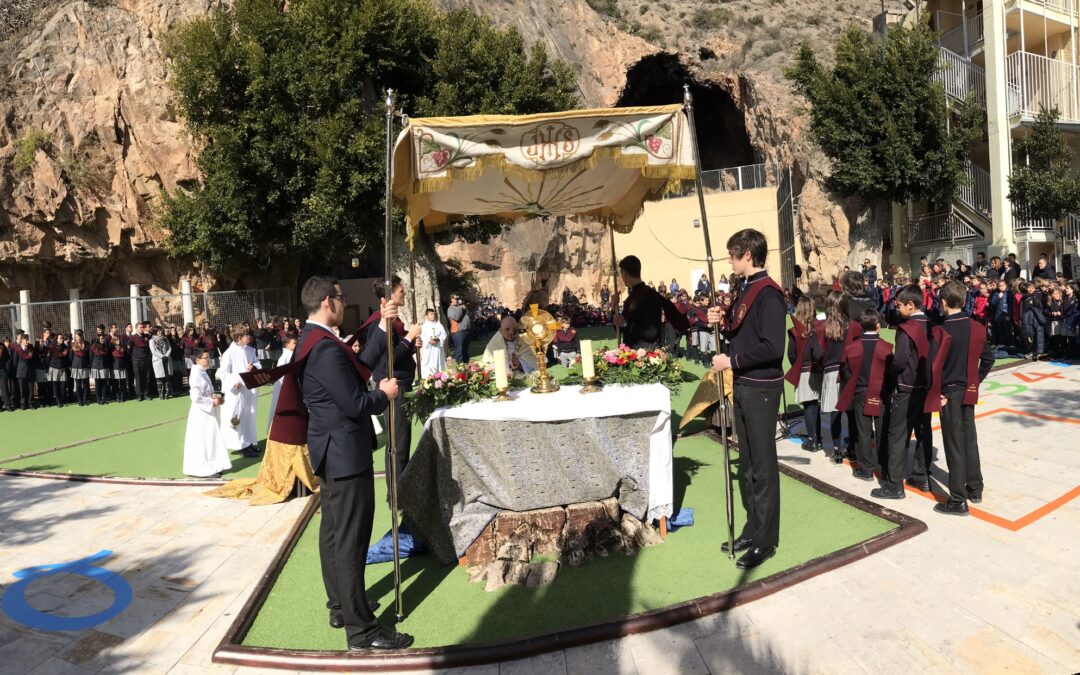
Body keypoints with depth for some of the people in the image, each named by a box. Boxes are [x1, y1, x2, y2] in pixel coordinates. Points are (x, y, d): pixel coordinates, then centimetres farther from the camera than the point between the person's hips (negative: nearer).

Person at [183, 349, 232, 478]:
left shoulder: (202, 373, 11)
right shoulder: (196, 375, -18)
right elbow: (196, 397, -25)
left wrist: (214, 397, 4)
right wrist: (212, 401, -17)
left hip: (207, 412, 10)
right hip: (201, 413, -10)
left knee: (210, 440, 14)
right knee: (202, 442, -1)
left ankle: (211, 466, 23)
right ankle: (203, 469, 7)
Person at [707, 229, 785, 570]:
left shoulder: (769, 293, -16)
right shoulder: (747, 289, 12)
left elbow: (772, 347, -24)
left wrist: (732, 361, -18)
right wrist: (723, 320, 2)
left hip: (761, 388, -9)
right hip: (743, 386, 9)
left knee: (763, 466, 1)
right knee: (747, 463, 16)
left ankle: (765, 541, 13)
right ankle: (753, 528, 29)